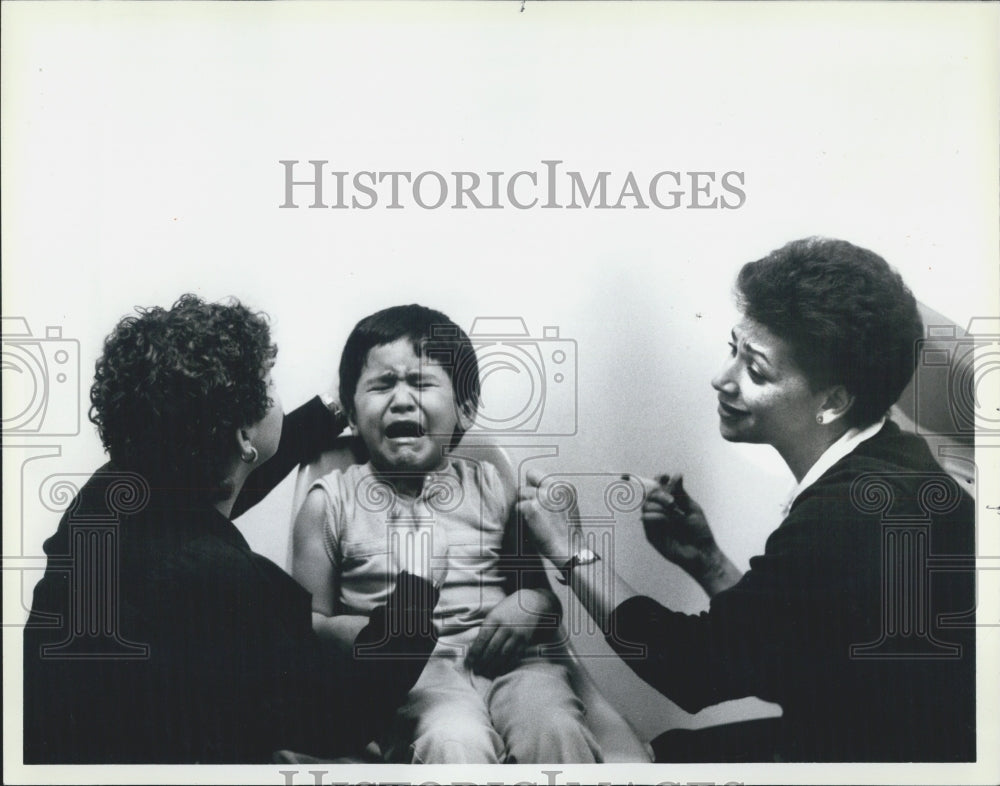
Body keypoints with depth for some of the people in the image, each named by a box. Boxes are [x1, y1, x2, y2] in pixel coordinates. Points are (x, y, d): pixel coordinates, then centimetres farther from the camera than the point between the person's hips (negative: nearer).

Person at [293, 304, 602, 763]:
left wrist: (530, 602, -4)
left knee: (557, 733, -29)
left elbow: (543, 584, 20)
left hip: (506, 657, 2)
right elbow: (309, 623, 9)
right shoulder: (332, 502, 10)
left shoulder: (492, 488, 15)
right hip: (410, 669, -2)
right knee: (454, 743, -34)